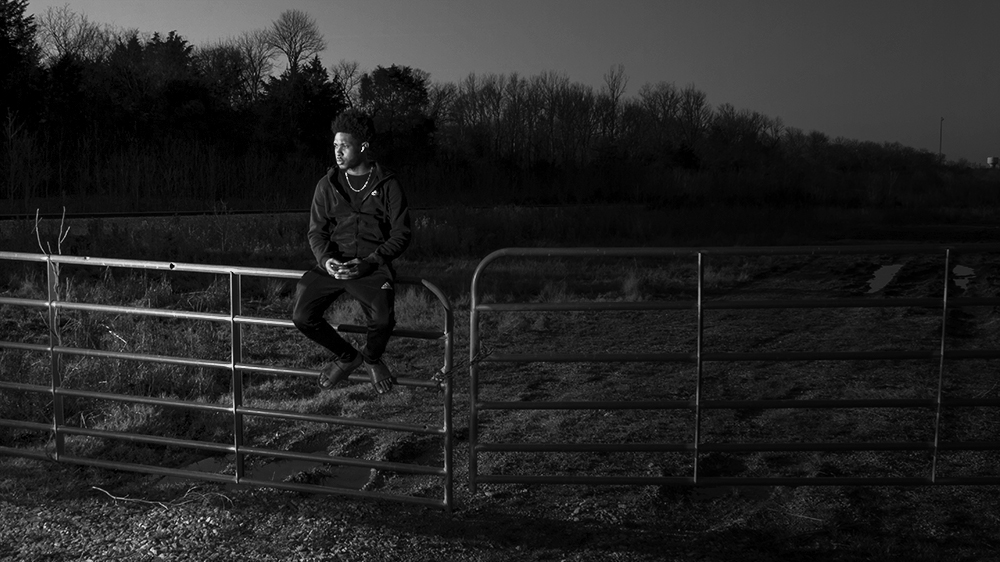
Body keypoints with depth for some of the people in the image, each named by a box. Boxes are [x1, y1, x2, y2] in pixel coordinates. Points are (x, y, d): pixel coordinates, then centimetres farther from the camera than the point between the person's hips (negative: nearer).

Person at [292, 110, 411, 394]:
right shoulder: (327, 184, 9)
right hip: (333, 263, 3)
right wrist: (326, 259, -12)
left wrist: (371, 262, -15)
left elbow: (401, 233, -1)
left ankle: (372, 357, 10)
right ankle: (347, 355, 12)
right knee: (302, 317, -18)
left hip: (372, 265, -3)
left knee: (383, 320, -29)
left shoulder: (387, 184, 1)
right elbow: (316, 231, 10)